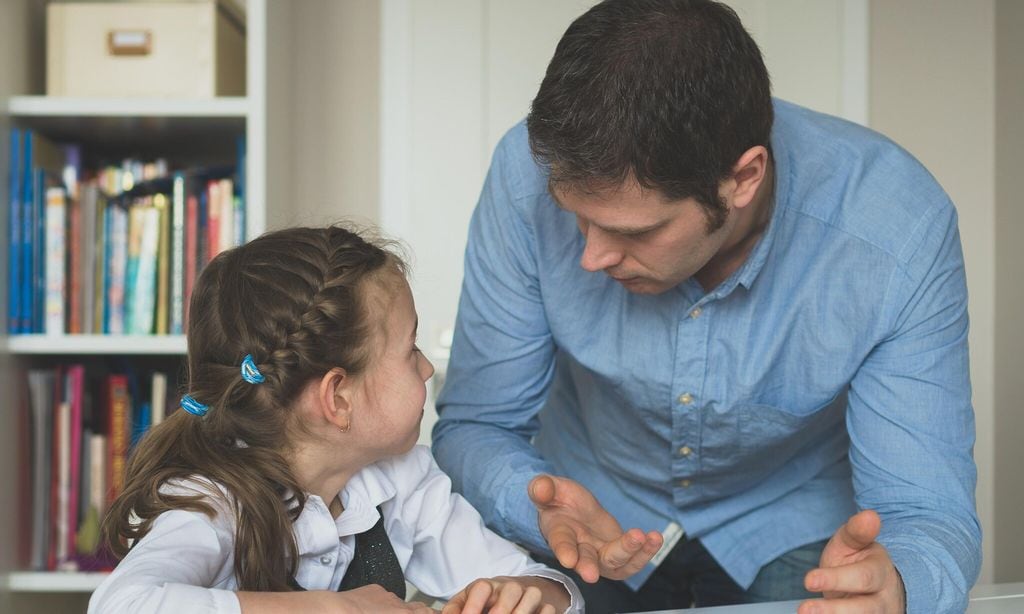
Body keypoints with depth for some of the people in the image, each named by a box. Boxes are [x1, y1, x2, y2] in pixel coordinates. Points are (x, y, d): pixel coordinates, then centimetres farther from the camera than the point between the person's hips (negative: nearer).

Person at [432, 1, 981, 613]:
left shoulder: (902, 231, -27)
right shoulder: (533, 173, -24)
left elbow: (929, 516, -24)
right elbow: (474, 426, -13)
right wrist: (541, 507, -35)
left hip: (790, 523, 1)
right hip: (597, 508, 0)